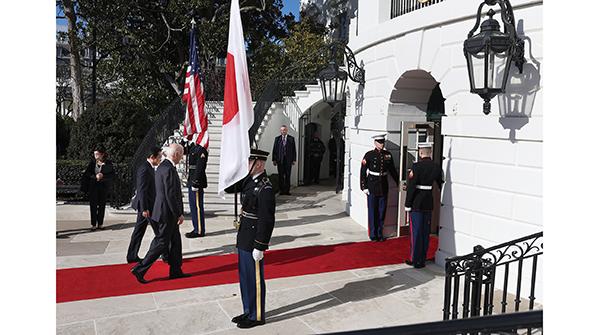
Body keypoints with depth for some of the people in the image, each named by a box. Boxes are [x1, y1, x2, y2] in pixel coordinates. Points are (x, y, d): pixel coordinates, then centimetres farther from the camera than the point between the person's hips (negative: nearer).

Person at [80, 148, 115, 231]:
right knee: (93, 205, 0)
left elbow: (112, 174, -5)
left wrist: (103, 176, -19)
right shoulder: (92, 162, 1)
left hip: (104, 187, 0)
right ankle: (93, 224, 7)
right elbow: (87, 173, 1)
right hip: (93, 186, 0)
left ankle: (100, 224, 15)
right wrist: (95, 176, -17)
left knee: (102, 205, 5)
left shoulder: (108, 163, -1)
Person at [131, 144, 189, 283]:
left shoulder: (162, 167, 11)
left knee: (175, 240, 16)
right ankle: (140, 269, 5)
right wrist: (179, 214, -17)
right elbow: (171, 195, -23)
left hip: (169, 213, 10)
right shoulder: (169, 169, -21)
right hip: (167, 213, -10)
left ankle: (175, 270, 24)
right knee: (161, 242, -2)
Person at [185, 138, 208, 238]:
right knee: (193, 205, 15)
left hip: (197, 181, -10)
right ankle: (196, 228, 25)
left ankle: (199, 231, 5)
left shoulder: (201, 150, -17)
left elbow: (199, 167, -21)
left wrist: (195, 183, -22)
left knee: (197, 206, -3)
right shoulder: (193, 147, 14)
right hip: (192, 181, 10)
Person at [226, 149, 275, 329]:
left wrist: (260, 247, -20)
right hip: (244, 240, 9)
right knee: (245, 277, 20)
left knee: (255, 280, 6)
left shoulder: (265, 189, -21)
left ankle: (257, 316, 22)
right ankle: (248, 312, 35)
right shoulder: (249, 181, 7)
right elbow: (228, 188, 15)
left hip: (253, 242, -9)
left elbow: (267, 221, -22)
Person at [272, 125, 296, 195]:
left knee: (288, 176, 1)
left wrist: (293, 160, -1)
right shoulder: (277, 139, 8)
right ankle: (281, 190, 9)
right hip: (280, 160, 0)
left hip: (288, 160, 0)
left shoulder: (291, 139, 6)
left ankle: (287, 190, 7)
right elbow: (274, 149, 6)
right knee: (281, 176, 3)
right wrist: (274, 159, -1)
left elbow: (293, 150, 5)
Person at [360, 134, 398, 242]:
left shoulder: (388, 155, 5)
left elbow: (392, 170, 16)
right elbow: (363, 172, -6)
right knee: (372, 211, 4)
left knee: (382, 211, 9)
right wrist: (364, 187, -10)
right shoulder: (369, 155, -7)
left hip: (384, 186, 4)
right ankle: (373, 234, 14)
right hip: (372, 186, -4)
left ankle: (379, 234, 22)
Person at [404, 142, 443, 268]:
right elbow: (441, 185, 10)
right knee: (426, 232, 12)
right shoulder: (436, 167, 2)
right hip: (429, 204, 5)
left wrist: (407, 204, -10)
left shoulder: (416, 166, -15)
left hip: (416, 204, -5)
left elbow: (411, 186, -16)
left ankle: (415, 260, 10)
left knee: (416, 232, 3)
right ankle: (422, 260, 20)